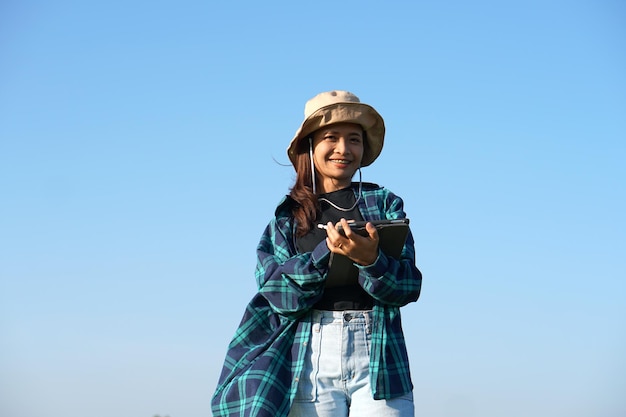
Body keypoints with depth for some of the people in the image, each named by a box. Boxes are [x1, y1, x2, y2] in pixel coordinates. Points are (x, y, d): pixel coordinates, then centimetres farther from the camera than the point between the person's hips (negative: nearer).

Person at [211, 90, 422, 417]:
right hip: (311, 357, 0)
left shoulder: (384, 203, 11)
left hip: (378, 354, 0)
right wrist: (327, 250, -14)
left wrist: (371, 260, -18)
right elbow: (279, 294, 0)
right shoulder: (288, 215, 13)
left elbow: (409, 286, 2)